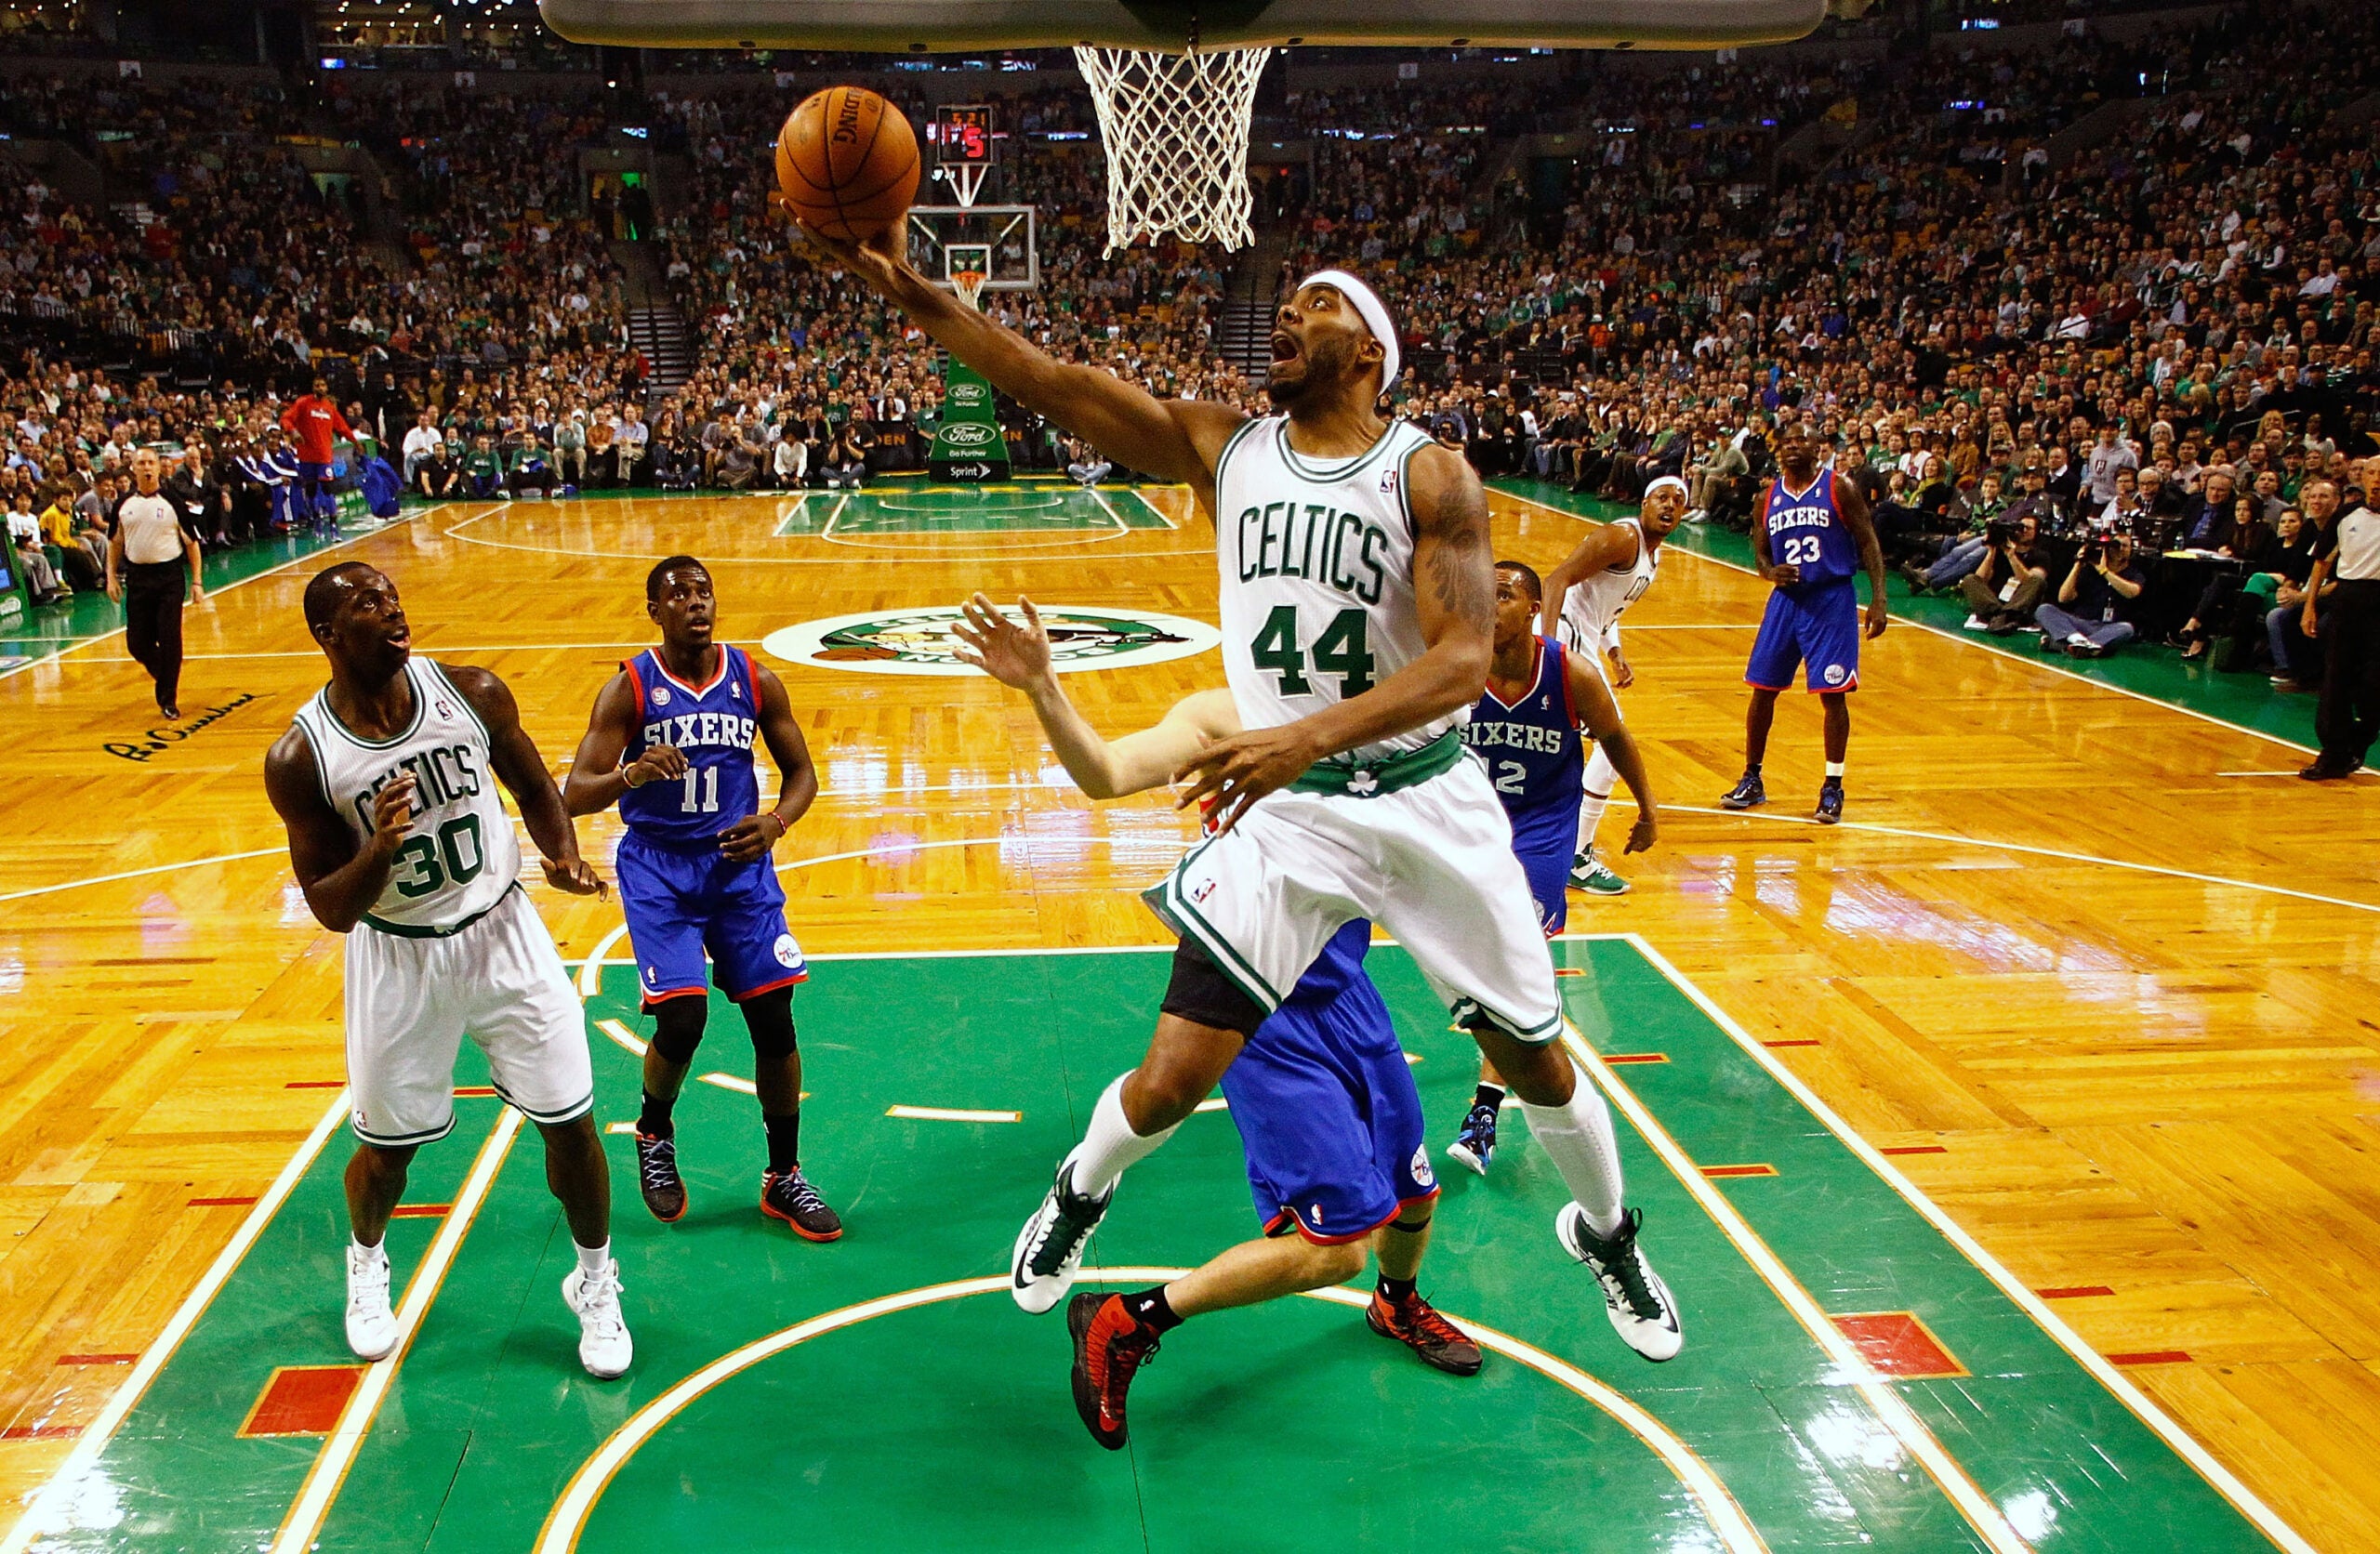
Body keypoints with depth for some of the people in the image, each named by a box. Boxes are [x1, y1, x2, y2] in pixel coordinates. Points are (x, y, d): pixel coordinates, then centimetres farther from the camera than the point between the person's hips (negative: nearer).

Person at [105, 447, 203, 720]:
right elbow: (114, 542, 16)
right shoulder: (123, 504, 5)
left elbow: (192, 542, 0)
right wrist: (111, 577, 8)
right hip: (137, 577, 3)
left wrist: (196, 582, -3)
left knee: (169, 640, -5)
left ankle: (168, 699, 7)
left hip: (170, 576, -3)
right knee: (137, 643, 3)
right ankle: (166, 677, 31)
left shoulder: (172, 501, -3)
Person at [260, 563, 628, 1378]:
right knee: (385, 1146, 12)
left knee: (569, 1120, 2)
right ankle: (366, 1264, 46)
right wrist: (380, 848, -31)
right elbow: (331, 909, -12)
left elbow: (536, 790, 6)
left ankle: (595, 1282, 26)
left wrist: (564, 855, -14)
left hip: (502, 932, 1)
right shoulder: (300, 758, -16)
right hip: (398, 956, -1)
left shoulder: (473, 693, -11)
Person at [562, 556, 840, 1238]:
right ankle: (653, 1134, 20)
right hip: (658, 868, -3)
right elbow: (575, 794, -14)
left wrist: (776, 821, -12)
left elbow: (801, 772, 9)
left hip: (740, 861, 3)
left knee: (774, 1019, -1)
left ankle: (783, 1178, 16)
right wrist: (632, 774, -35)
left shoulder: (755, 682, 0)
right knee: (682, 1018, -14)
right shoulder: (629, 689, -8)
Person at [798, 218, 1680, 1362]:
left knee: (1532, 1054, 12)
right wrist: (914, 296, -24)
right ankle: (1078, 1194, 31)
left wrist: (1308, 734, -37)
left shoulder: (1430, 477, -11)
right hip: (1285, 807, 1)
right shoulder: (1223, 446, -1)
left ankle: (1606, 1232, 42)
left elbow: (1464, 657, -23)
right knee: (1177, 1074, -4)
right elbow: (1055, 387, -11)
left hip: (1427, 804, -1)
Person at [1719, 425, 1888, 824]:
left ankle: (1833, 788, 6)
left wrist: (1878, 600, -13)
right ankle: (1751, 780, 18)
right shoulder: (1768, 499, 7)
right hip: (1786, 598, 4)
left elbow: (1868, 543, -4)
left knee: (1833, 694, -4)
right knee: (1762, 689, 5)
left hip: (1832, 600, -4)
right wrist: (1770, 572, -11)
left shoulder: (1838, 489, -5)